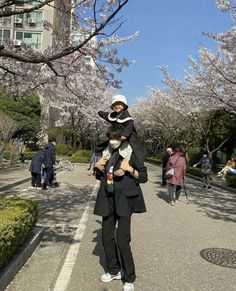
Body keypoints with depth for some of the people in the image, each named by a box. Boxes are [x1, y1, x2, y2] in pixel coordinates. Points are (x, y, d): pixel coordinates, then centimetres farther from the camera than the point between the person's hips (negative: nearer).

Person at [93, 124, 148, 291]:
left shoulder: (131, 154, -6)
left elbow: (144, 177, -5)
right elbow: (101, 177, 20)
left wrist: (130, 169, -20)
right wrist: (98, 167, 0)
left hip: (124, 201, -6)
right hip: (108, 201, 6)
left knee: (122, 240, -7)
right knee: (107, 237, 12)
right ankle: (114, 271, 32)